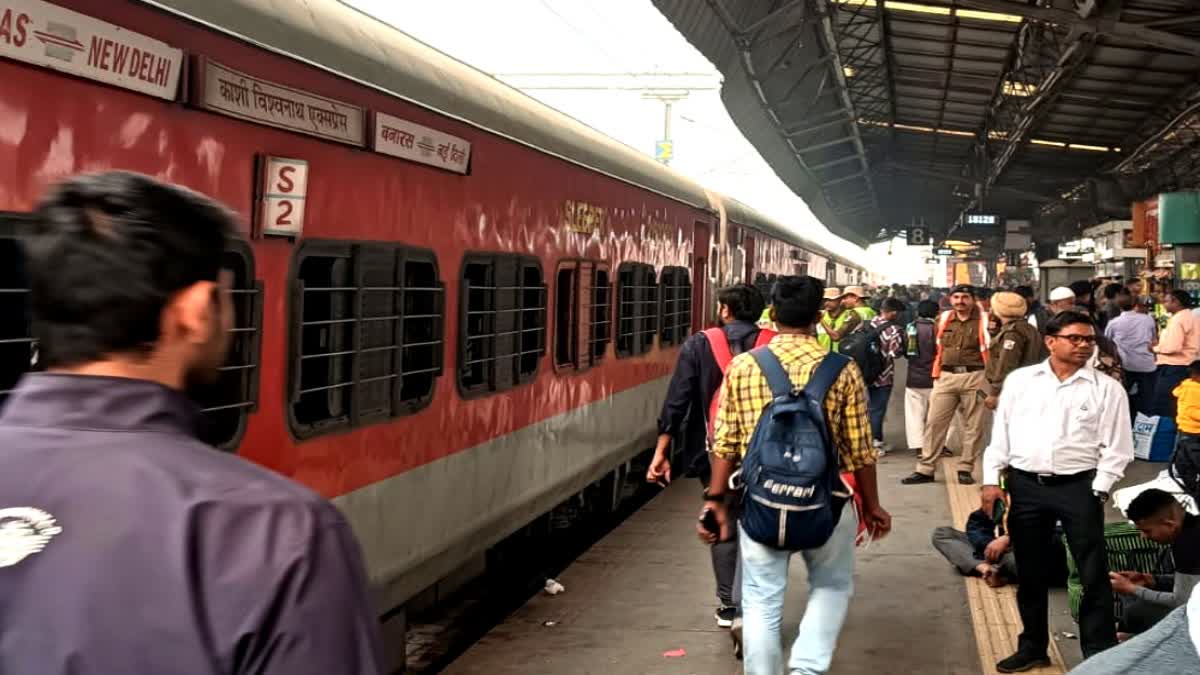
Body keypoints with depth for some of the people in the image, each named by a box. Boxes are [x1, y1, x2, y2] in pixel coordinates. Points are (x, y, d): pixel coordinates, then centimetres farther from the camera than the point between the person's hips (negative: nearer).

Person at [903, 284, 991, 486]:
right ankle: (925, 469, 6)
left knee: (973, 426, 4)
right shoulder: (944, 319, 11)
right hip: (947, 377, 3)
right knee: (934, 423, 1)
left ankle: (965, 469, 14)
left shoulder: (983, 320, -1)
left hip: (974, 377, -3)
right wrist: (936, 375, 15)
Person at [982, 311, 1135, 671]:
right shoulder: (1020, 380, 6)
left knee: (1093, 574, 0)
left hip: (1078, 487, -2)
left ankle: (1100, 653, 10)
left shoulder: (1107, 388, 0)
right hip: (1025, 485, 2)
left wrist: (1098, 491, -9)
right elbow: (1001, 432, 9)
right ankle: (1033, 647, 28)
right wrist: (992, 479, 2)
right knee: (1030, 572, 13)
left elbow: (1116, 448, -1)